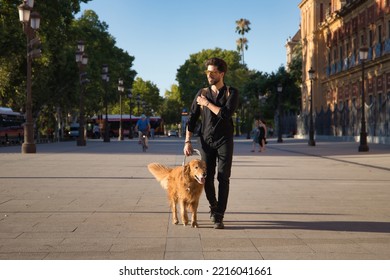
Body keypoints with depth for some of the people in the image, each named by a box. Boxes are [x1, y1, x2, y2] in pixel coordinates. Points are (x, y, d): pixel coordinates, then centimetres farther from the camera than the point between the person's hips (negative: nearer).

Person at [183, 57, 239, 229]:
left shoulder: (231, 93, -2)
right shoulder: (202, 93, 7)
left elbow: (226, 114, -18)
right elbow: (192, 118, 6)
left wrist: (207, 103, -10)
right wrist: (187, 141, -1)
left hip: (224, 141, -3)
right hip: (206, 141, 3)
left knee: (223, 179, -8)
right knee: (207, 178, 5)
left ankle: (218, 217, -7)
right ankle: (213, 206, 31)